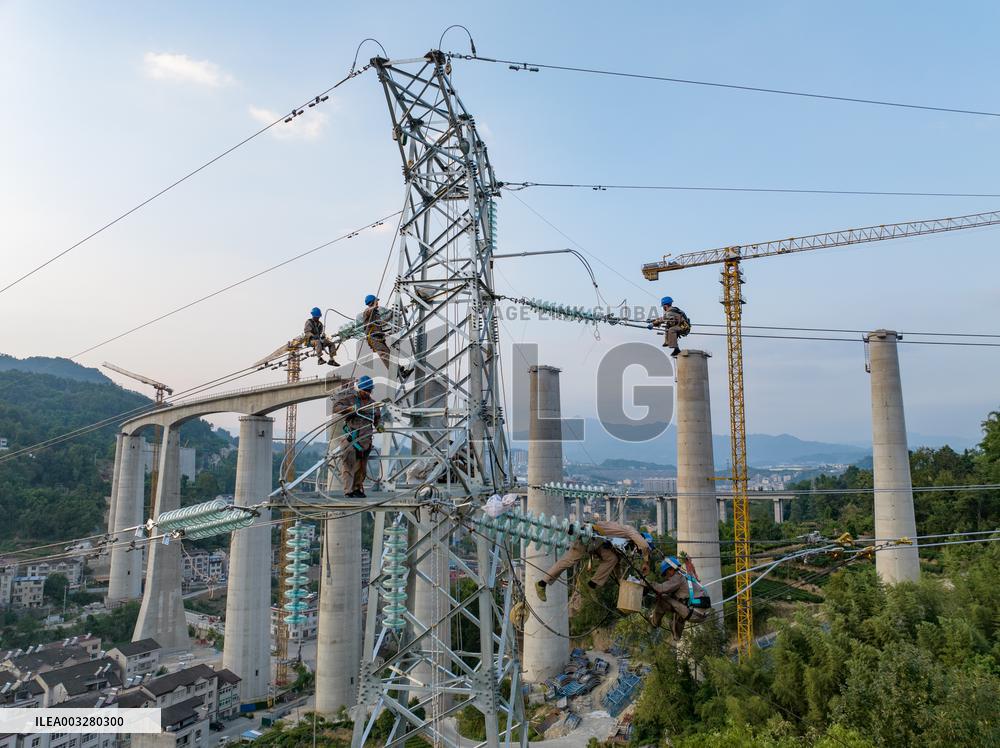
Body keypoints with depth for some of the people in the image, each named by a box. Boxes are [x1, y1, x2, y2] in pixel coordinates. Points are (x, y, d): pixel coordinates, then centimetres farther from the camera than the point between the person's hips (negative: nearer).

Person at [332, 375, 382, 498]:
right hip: (350, 437, -5)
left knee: (362, 466, 10)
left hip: (365, 439, 5)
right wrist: (351, 409, -21)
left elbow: (378, 417, 27)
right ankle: (348, 491, -8)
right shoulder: (348, 397, 1)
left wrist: (379, 425, 8)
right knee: (348, 464, -9)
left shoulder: (372, 403, 16)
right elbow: (336, 407, -9)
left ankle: (358, 489, 22)